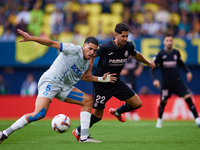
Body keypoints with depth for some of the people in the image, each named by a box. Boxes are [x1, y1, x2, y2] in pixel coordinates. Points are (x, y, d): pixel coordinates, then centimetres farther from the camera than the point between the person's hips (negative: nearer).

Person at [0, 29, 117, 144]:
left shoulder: (88, 62, 12)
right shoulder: (74, 50, -12)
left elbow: (83, 77, 29)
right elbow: (52, 43, -15)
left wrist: (101, 79, 20)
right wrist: (30, 38, -24)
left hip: (64, 87, 9)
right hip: (50, 82, -9)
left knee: (88, 100, 0)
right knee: (39, 114, -24)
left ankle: (84, 137, -1)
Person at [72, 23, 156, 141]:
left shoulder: (129, 46, -7)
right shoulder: (105, 47, -23)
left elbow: (137, 55, 16)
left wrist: (148, 63, 29)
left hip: (116, 83, 6)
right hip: (101, 84, -6)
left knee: (137, 104, 0)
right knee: (98, 115, -3)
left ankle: (117, 112, 30)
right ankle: (78, 132, 22)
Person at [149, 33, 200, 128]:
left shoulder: (176, 53, 4)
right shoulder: (160, 54, -8)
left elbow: (181, 64, 22)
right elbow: (152, 68, -7)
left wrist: (188, 72, 6)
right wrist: (155, 79, -22)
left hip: (177, 81, 2)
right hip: (165, 83, -2)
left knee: (188, 97, -11)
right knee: (163, 102, 5)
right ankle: (159, 120, 32)